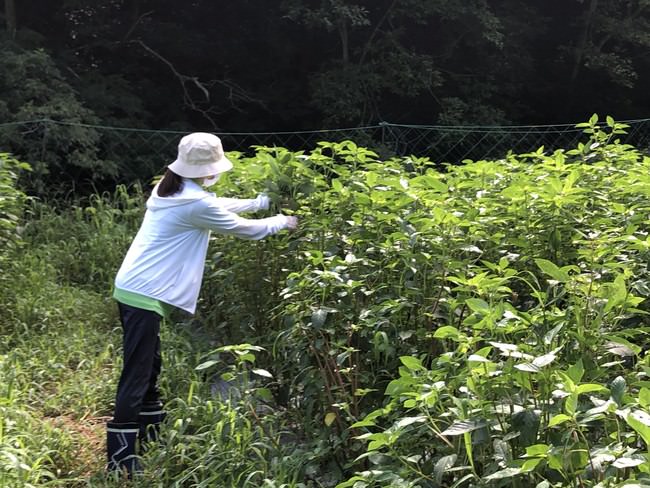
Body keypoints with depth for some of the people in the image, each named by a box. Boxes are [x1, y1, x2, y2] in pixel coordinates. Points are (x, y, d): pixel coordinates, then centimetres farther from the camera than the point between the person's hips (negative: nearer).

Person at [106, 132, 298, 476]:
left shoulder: (173, 190, 12)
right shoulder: (196, 203, -16)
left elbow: (219, 206, 26)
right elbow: (245, 229, -5)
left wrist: (261, 201, 31)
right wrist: (282, 222, 11)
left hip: (135, 290, 10)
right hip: (144, 295, -10)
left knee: (149, 367, 19)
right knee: (136, 376, -6)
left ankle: (151, 437, 32)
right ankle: (120, 457, 0)